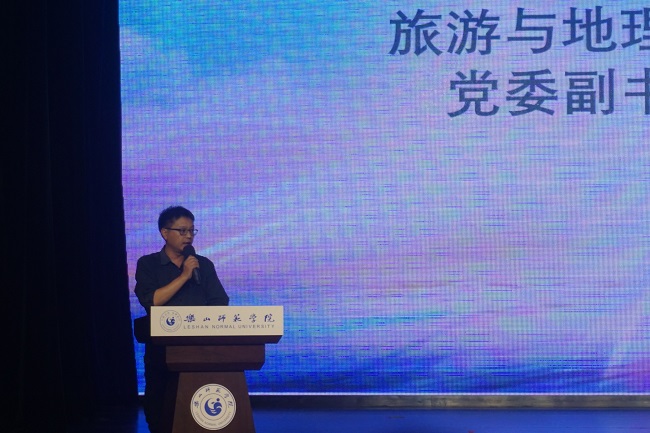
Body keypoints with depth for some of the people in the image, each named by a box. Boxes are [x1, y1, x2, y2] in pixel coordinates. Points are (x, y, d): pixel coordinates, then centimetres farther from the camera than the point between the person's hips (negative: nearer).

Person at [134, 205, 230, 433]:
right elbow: (151, 301, -11)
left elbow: (220, 304, 7)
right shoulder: (148, 265, 4)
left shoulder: (204, 265, 11)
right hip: (162, 347, -1)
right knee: (158, 404, 2)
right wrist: (184, 276, -12)